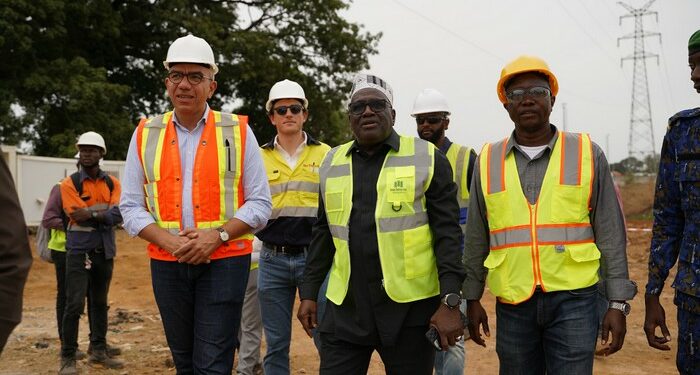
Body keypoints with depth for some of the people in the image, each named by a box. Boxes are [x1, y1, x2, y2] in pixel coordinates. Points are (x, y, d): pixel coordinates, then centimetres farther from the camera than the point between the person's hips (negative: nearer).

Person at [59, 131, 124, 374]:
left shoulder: (112, 183, 7)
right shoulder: (70, 183, -2)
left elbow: (118, 215, -7)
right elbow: (77, 215, -14)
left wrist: (91, 213, -15)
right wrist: (105, 211, -9)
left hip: (105, 251, 4)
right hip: (79, 251, -4)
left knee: (100, 302, 13)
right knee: (75, 304, -7)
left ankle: (99, 351, 23)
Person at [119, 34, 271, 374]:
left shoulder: (238, 132, 1)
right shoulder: (145, 134, 6)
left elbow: (260, 204, -1)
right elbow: (131, 207, 5)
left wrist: (218, 235, -15)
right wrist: (168, 241, -12)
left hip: (224, 261, -3)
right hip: (167, 263, 3)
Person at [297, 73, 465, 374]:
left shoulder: (427, 158, -2)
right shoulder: (332, 163, 11)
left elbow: (447, 233, -6)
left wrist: (450, 301, -13)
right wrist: (309, 293, 12)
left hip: (411, 308, -3)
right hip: (345, 308, 3)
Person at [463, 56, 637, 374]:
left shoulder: (587, 153, 0)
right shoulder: (488, 160, 4)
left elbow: (610, 234, 1)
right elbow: (477, 238, 10)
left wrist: (618, 303, -3)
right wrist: (472, 299, 9)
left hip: (573, 299, -2)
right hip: (513, 303, 2)